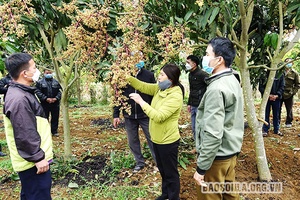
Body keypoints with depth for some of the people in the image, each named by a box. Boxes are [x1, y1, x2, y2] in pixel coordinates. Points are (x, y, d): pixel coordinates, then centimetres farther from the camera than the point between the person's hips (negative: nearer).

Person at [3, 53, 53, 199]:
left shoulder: (22, 93, 10)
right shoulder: (18, 99, -24)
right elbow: (24, 135, -26)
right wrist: (38, 158, -20)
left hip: (32, 160, 10)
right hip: (33, 162, -10)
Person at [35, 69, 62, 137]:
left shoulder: (56, 82, 8)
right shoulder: (40, 82, 1)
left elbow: (60, 91, 4)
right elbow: (38, 92, -8)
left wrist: (56, 98, -12)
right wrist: (46, 98, -17)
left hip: (55, 103, 2)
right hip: (45, 104, -2)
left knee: (55, 118, 8)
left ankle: (54, 131, 21)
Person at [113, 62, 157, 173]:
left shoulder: (149, 75, -8)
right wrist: (116, 115, 0)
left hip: (146, 115, -2)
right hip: (129, 116, 2)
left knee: (152, 139, 8)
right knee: (132, 141, 13)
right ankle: (139, 162, 33)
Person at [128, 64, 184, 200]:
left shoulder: (175, 96, -25)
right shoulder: (159, 89, 2)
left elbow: (159, 116, -30)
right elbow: (142, 86, 6)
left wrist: (141, 102, -29)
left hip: (168, 140, -9)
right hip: (157, 138, 9)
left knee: (171, 173, 10)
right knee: (162, 169, 26)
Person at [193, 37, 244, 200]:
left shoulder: (216, 89, -24)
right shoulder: (233, 81, 6)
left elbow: (213, 134, -28)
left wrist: (201, 168, -21)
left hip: (216, 156, -9)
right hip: (231, 150, 9)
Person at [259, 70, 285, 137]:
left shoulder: (280, 75, 2)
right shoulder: (264, 75, -3)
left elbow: (282, 87, 1)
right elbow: (261, 87, -4)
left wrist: (277, 95, -13)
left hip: (277, 98, 1)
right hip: (266, 98, -1)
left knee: (276, 114, 10)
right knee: (266, 114, 5)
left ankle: (276, 129, 24)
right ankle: (265, 130, 15)